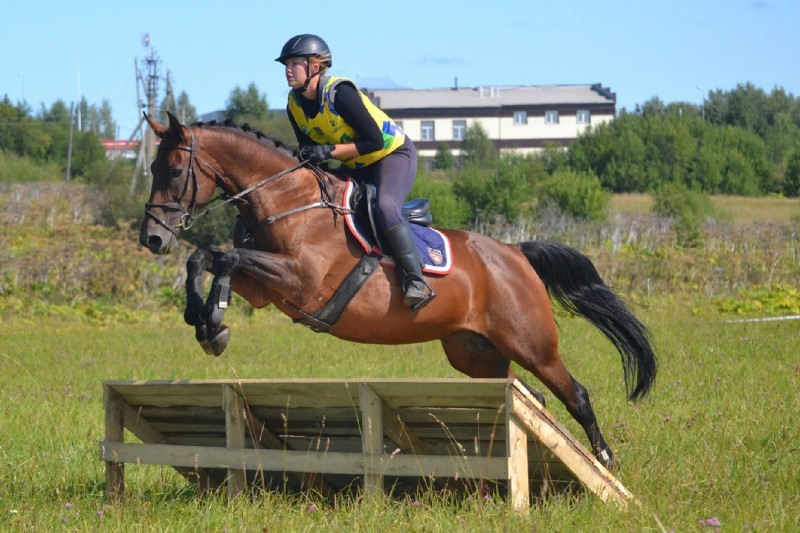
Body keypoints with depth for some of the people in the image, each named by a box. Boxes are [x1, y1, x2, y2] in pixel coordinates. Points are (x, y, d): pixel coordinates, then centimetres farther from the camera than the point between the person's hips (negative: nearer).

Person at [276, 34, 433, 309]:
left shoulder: (340, 93, -28)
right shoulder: (294, 105, -5)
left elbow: (375, 141, -28)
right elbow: (309, 148, 5)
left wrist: (330, 150, -32)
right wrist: (306, 157, -19)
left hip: (394, 153, -9)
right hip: (356, 166, 9)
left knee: (385, 206, -33)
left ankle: (416, 281, -31)